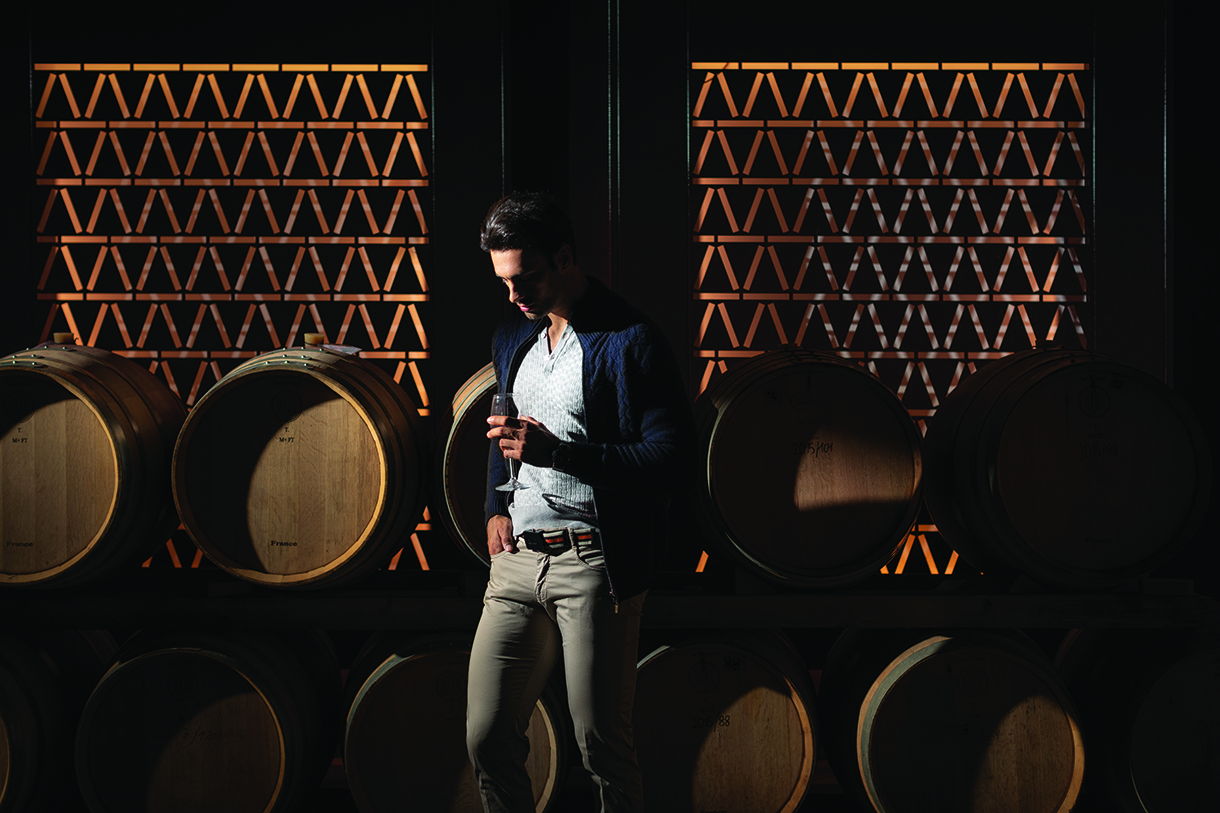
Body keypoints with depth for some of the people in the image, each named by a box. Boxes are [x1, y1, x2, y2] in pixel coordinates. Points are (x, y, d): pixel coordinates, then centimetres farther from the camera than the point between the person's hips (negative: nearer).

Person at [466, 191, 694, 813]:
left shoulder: (630, 341, -7)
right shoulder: (512, 337, 16)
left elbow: (670, 457, -12)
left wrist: (557, 451, -19)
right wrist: (496, 508, 14)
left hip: (594, 563, -6)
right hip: (518, 558, 6)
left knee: (601, 743, -1)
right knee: (487, 738, 3)